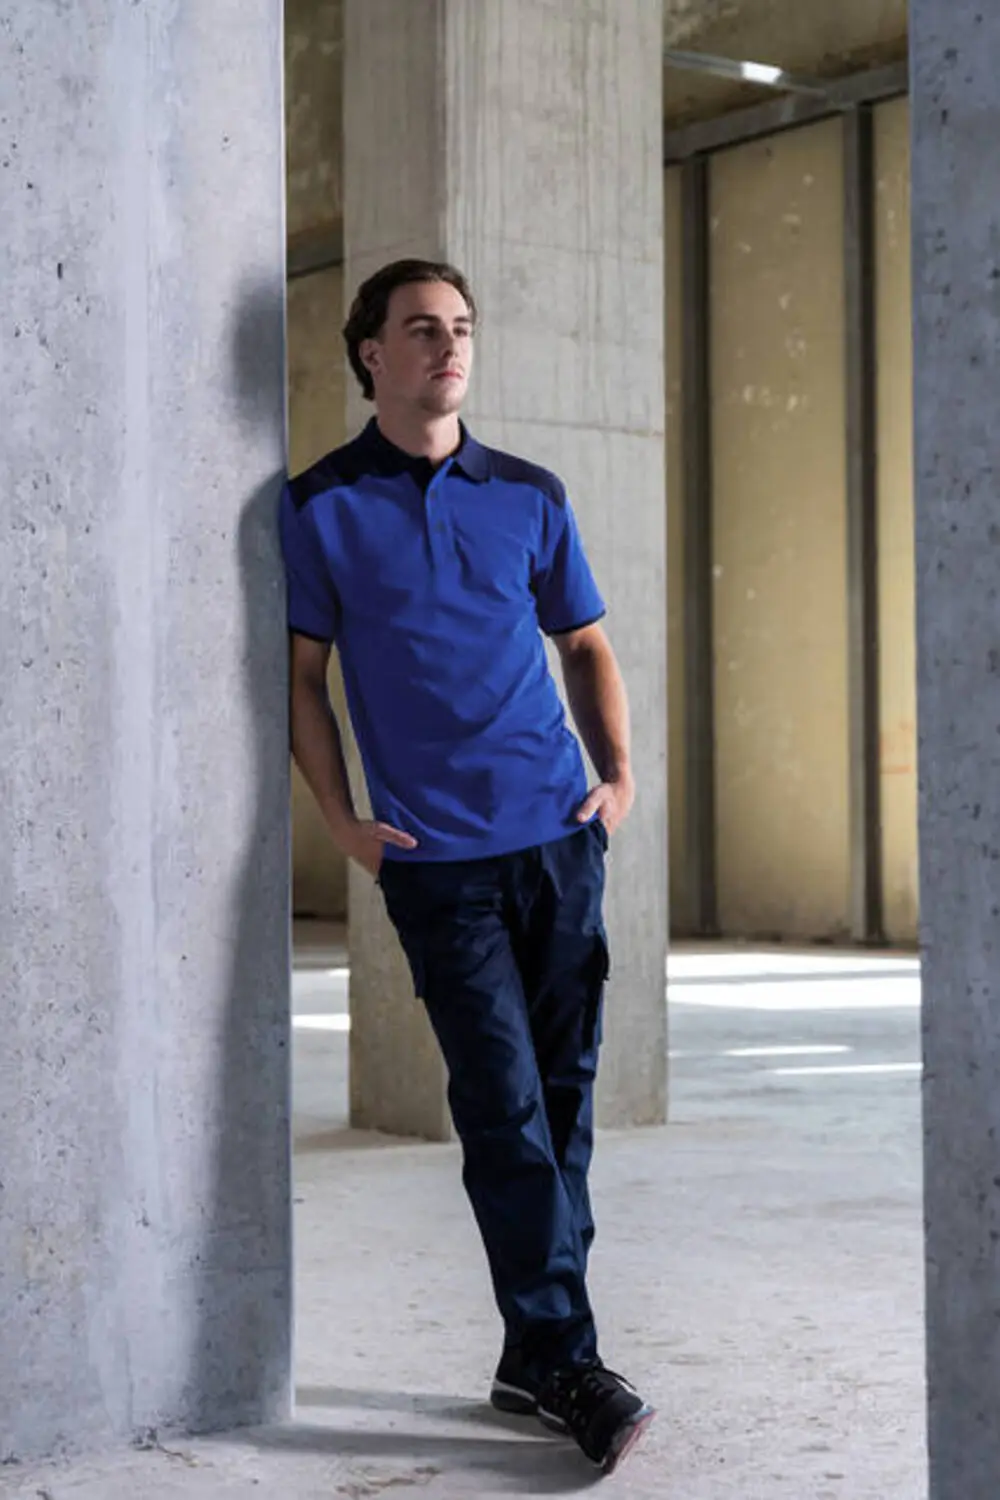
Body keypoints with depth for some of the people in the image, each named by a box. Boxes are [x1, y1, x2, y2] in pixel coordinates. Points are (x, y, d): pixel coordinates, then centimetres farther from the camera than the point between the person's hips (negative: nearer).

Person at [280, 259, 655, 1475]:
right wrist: (342, 821, -3)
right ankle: (567, 1361, -4)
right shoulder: (319, 507, 3)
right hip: (435, 856, -4)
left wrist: (619, 773, 6)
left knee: (561, 1094, 6)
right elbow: (302, 673, 5)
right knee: (505, 1103, -8)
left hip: (559, 833, 4)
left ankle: (532, 1357, 16)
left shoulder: (529, 497, 12)